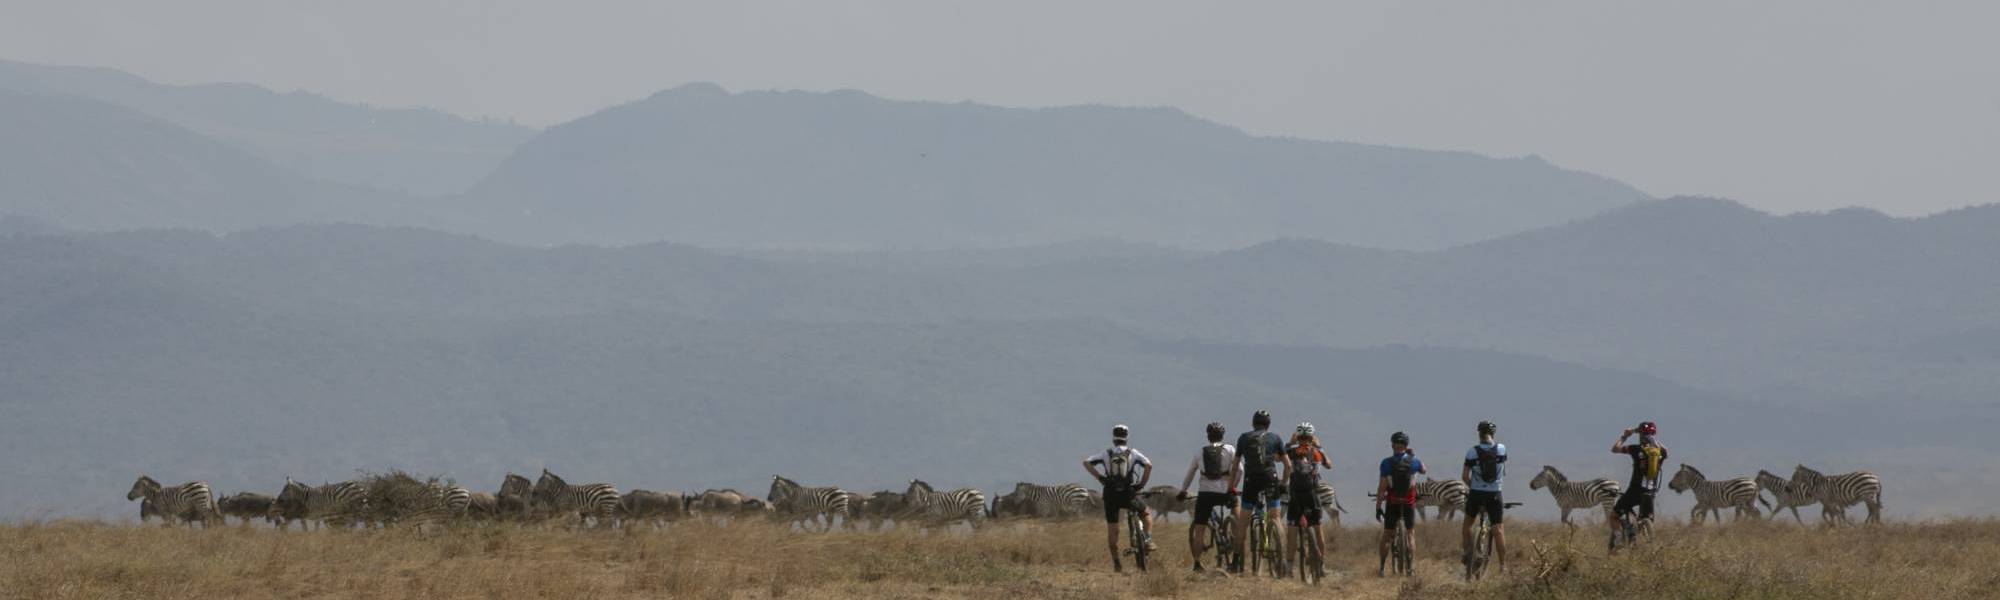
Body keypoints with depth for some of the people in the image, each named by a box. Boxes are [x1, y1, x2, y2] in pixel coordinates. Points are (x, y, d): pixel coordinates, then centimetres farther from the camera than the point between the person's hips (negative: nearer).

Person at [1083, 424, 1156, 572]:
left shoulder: (1106, 453, 7)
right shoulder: (1132, 453, 3)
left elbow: (1086, 463, -1)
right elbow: (1148, 465, -12)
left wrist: (1099, 477, -1)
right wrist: (1142, 483, -2)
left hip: (1110, 495, 1)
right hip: (1128, 494, -1)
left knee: (1112, 530, 8)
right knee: (1146, 514, 24)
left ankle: (1116, 562, 5)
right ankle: (1148, 541, 4)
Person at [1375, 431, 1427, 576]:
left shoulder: (1386, 463, -9)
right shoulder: (1413, 462, -3)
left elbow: (1381, 487, -11)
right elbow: (1424, 471, 20)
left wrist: (1378, 507, -6)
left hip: (1392, 504, -1)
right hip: (1409, 503, 1)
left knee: (1387, 536, 8)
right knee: (1411, 534, 12)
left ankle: (1381, 568, 4)